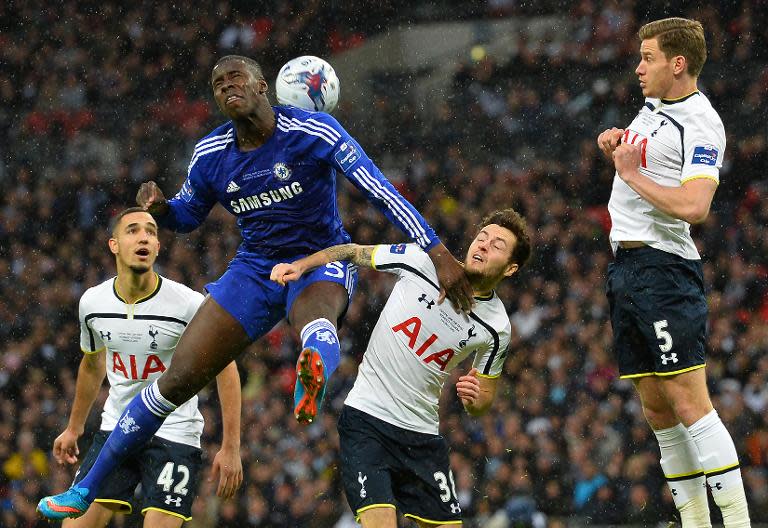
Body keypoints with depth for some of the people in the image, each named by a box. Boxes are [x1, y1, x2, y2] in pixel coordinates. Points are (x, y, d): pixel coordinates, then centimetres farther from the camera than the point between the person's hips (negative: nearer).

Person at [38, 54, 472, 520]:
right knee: (178, 380, -3)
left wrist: (439, 254, -29)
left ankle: (314, 380, -81)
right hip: (255, 268, 4)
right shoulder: (210, 155, -2)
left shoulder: (314, 132, -17)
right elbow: (187, 217, 15)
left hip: (321, 260, -4)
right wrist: (160, 207, -11)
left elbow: (381, 191, -22)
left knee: (316, 316, -43)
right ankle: (87, 489, 7)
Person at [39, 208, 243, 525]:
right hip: (116, 428, 4)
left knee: (159, 523, -16)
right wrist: (74, 428, 28)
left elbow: (226, 369, -5)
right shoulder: (92, 303, -1)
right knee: (75, 522, -6)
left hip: (174, 435, -4)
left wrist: (231, 448, -9)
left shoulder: (189, 304, -15)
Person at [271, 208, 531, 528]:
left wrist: (474, 398, -13)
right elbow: (352, 252, 5)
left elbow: (483, 402, 11)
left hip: (423, 436, 4)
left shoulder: (496, 328, -1)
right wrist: (299, 266, -9)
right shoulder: (424, 260, -8)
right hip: (366, 420, -3)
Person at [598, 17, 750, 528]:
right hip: (625, 267, 9)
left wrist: (633, 175, -15)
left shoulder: (701, 124, -13)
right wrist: (617, 144, 14)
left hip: (663, 267, -9)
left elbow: (693, 206, -26)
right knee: (657, 410, 8)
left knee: (689, 405, -14)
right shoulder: (653, 106, 14)